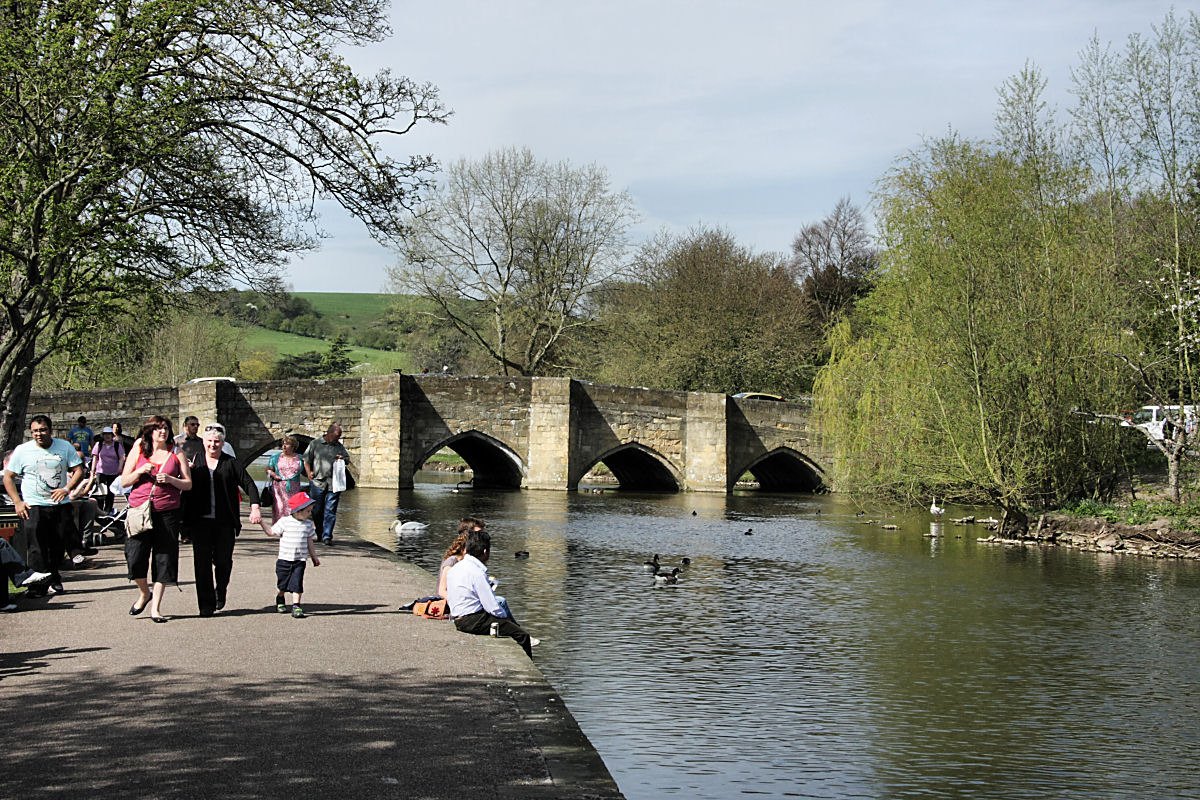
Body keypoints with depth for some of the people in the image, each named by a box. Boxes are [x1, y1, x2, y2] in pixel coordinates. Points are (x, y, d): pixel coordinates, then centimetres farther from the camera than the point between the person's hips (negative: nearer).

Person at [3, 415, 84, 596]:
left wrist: (67, 488, -12)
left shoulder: (64, 446, 3)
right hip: (33, 506, -2)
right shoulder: (22, 450, -1)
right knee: (37, 548, -9)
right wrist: (17, 502, -5)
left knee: (59, 544, 7)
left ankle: (53, 577, 28)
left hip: (60, 504, 2)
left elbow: (78, 470, 5)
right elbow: (8, 477, 4)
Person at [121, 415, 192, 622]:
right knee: (135, 557, -8)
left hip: (168, 512, 0)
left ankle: (155, 607, 6)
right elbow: (124, 481, 9)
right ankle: (144, 593, 20)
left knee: (163, 560, -1)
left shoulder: (176, 453, 9)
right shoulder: (138, 451, 9)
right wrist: (140, 471, -9)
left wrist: (170, 479, -10)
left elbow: (188, 484, 8)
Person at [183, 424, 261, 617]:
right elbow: (187, 490, 12)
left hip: (224, 522, -1)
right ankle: (206, 604, 1)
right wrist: (185, 522, 6)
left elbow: (249, 485, 1)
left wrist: (255, 507, -14)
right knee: (202, 562, -5)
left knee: (223, 561, 1)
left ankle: (221, 591, 30)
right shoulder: (196, 464, 9)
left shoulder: (230, 463, 5)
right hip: (201, 521, 1)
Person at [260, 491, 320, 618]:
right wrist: (262, 522, -10)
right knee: (281, 584, 10)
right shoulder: (284, 521, -5)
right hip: (284, 560, -1)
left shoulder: (308, 524, 4)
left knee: (297, 584, -9)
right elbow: (271, 532, -1)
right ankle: (280, 600, 37)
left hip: (299, 561, 1)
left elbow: (309, 542, 13)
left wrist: (314, 557, 16)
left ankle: (296, 606, -7)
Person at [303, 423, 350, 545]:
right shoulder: (315, 444, 6)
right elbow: (306, 460, 8)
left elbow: (348, 460, 19)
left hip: (334, 484, 1)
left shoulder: (340, 446, 13)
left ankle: (327, 536, -4)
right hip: (317, 482, -1)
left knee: (330, 510, -4)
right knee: (316, 510, 5)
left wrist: (343, 459, -4)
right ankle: (319, 532, 27)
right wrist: (309, 472, -5)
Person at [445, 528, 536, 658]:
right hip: (473, 622, -10)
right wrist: (505, 616, 3)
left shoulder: (455, 568, 7)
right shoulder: (477, 574, -21)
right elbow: (493, 608, -20)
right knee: (522, 635, -9)